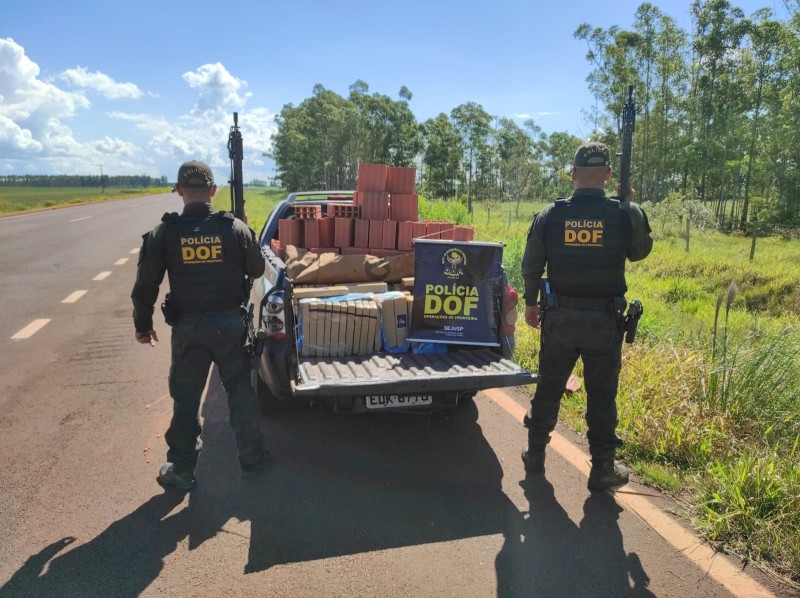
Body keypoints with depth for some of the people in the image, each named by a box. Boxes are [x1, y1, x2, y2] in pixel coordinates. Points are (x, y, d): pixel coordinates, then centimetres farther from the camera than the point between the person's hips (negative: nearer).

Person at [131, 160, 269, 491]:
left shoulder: (164, 233, -6)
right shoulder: (236, 228, -6)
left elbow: (145, 285, -3)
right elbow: (257, 269, 7)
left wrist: (142, 324, 11)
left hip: (187, 327, 0)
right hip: (229, 324, 1)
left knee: (186, 399, 12)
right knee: (241, 392, 14)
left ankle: (182, 470, 23)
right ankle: (251, 459, 26)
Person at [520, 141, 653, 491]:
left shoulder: (550, 216, -6)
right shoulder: (625, 215, -10)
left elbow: (531, 266, 2)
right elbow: (640, 251, 10)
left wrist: (531, 303, 16)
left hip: (559, 318, 2)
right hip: (604, 321, -1)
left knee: (548, 388, 15)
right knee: (601, 396, 10)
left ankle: (535, 455, 29)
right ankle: (602, 470, 21)